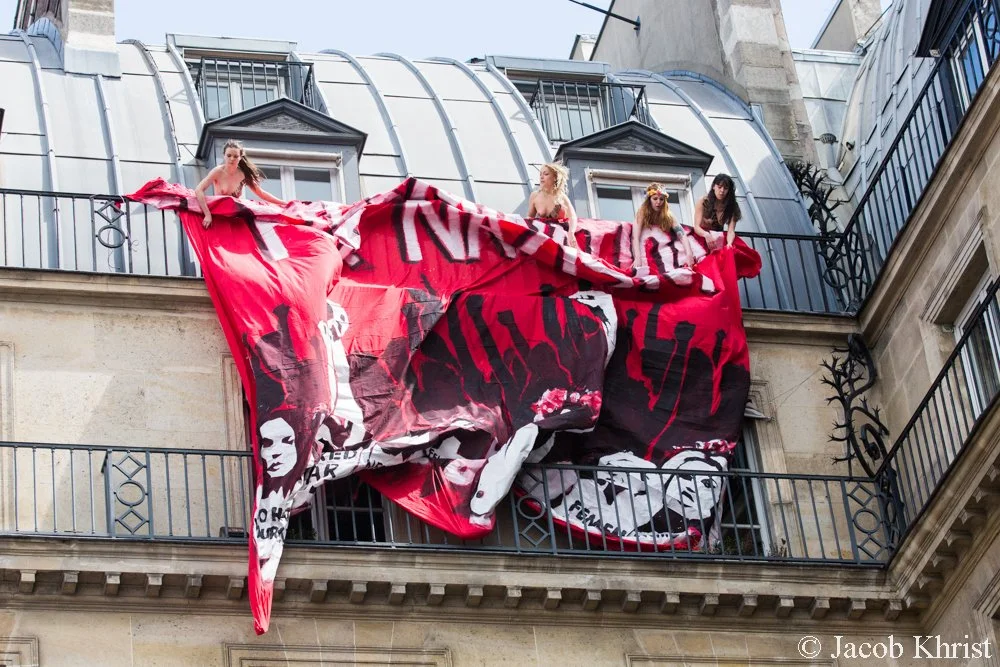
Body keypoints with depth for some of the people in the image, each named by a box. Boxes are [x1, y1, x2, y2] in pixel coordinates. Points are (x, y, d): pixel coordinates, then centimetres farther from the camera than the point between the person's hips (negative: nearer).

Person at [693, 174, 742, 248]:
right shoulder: (703, 202, -10)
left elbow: (731, 231, -16)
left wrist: (729, 243, -39)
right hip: (701, 236, -2)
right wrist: (706, 234, -39)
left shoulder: (732, 206, -7)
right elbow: (697, 227, -15)